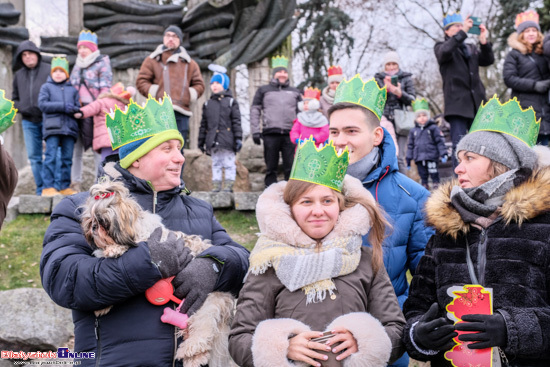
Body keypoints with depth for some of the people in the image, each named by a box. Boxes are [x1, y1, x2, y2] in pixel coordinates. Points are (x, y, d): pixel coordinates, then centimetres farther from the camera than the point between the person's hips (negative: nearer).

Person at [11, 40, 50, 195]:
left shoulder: (49, 70, 2)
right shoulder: (18, 75, 17)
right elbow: (14, 99, 22)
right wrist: (22, 108, 2)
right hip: (28, 122, 5)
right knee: (34, 157, 4)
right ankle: (41, 189, 10)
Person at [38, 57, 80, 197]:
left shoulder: (72, 90, 20)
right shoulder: (46, 87, 13)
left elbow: (78, 108, 13)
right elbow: (42, 104, -1)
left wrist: (72, 109, -12)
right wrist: (63, 106, -10)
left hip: (69, 127, 3)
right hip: (52, 127, -3)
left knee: (67, 158, 4)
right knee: (51, 157, -10)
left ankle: (65, 187, 9)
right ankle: (48, 187, -9)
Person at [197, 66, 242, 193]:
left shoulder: (231, 102, 4)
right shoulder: (207, 104, 15)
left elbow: (236, 122, 0)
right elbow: (204, 124, 16)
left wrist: (238, 138, -8)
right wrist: (201, 141, 12)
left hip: (227, 140, -4)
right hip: (212, 140, 4)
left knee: (229, 163, -2)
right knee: (216, 164, 8)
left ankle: (229, 185, 3)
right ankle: (216, 186, 13)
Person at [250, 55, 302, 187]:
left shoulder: (295, 92, 21)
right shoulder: (263, 90, 15)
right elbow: (255, 110, 10)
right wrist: (255, 131, 0)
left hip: (290, 134, 1)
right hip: (270, 134, -1)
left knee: (290, 167, -2)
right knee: (271, 167, 1)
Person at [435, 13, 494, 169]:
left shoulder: (471, 48, 22)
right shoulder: (441, 46, 9)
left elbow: (488, 60, 8)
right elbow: (445, 52, -15)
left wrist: (484, 41, -7)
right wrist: (463, 32, -20)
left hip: (477, 103, 5)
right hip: (457, 103, -5)